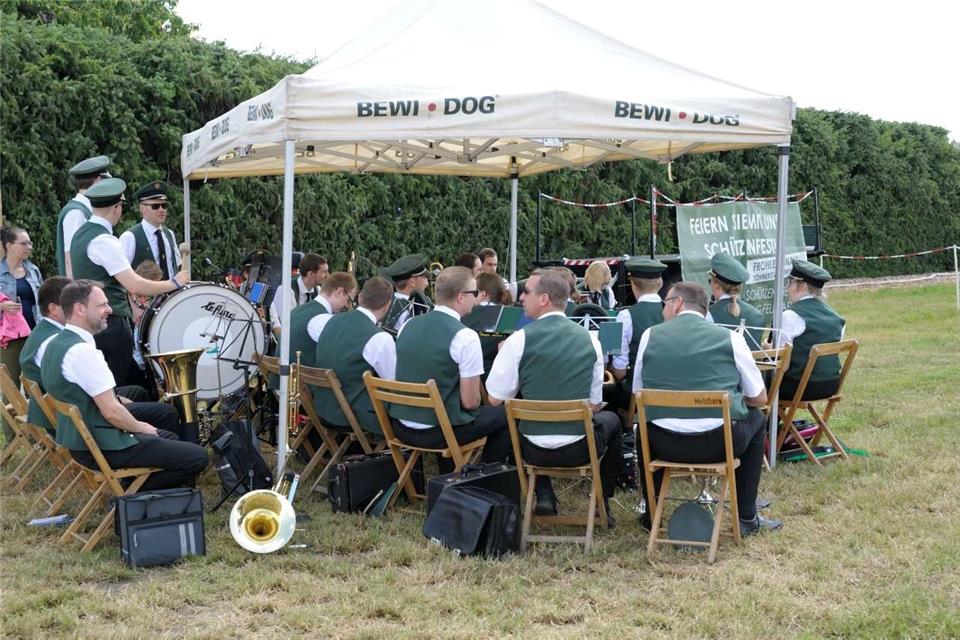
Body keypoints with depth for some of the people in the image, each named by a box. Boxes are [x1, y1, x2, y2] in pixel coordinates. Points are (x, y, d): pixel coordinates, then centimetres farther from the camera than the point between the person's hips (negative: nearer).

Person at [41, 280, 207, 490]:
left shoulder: (55, 345, 7)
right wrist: (141, 428, -6)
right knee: (197, 457, -11)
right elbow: (111, 411, -24)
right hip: (104, 448, -10)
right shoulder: (82, 351, -24)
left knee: (169, 438, 27)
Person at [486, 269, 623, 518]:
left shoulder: (518, 340, -12)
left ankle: (544, 495, 23)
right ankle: (602, 503, 32)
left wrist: (503, 355, 10)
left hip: (534, 450, -1)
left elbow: (495, 399, -6)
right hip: (580, 449, 1)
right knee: (611, 420, 33)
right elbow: (595, 404, 4)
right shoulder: (589, 339, -2)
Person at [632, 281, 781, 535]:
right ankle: (747, 517, 30)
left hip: (664, 445, 2)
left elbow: (638, 394, 14)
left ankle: (651, 513, 39)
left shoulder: (650, 335, 4)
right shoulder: (730, 338, 1)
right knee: (756, 418, 30)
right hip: (721, 443, -1)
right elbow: (759, 398, 8)